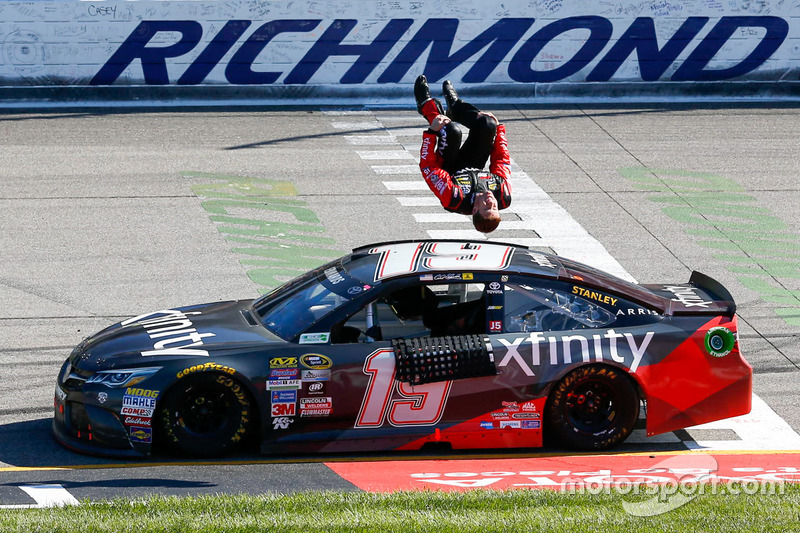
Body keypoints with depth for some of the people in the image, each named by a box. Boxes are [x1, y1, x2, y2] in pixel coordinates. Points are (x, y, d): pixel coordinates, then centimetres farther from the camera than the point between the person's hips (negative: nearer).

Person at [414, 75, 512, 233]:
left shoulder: (454, 200, -48)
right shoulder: (504, 198, -38)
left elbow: (428, 166, -36)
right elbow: (502, 159, -19)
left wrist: (432, 131, -34)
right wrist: (498, 128, -12)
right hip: (476, 171, 3)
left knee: (452, 131, -26)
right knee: (487, 124, -10)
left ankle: (427, 105, 12)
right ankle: (454, 104, 27)